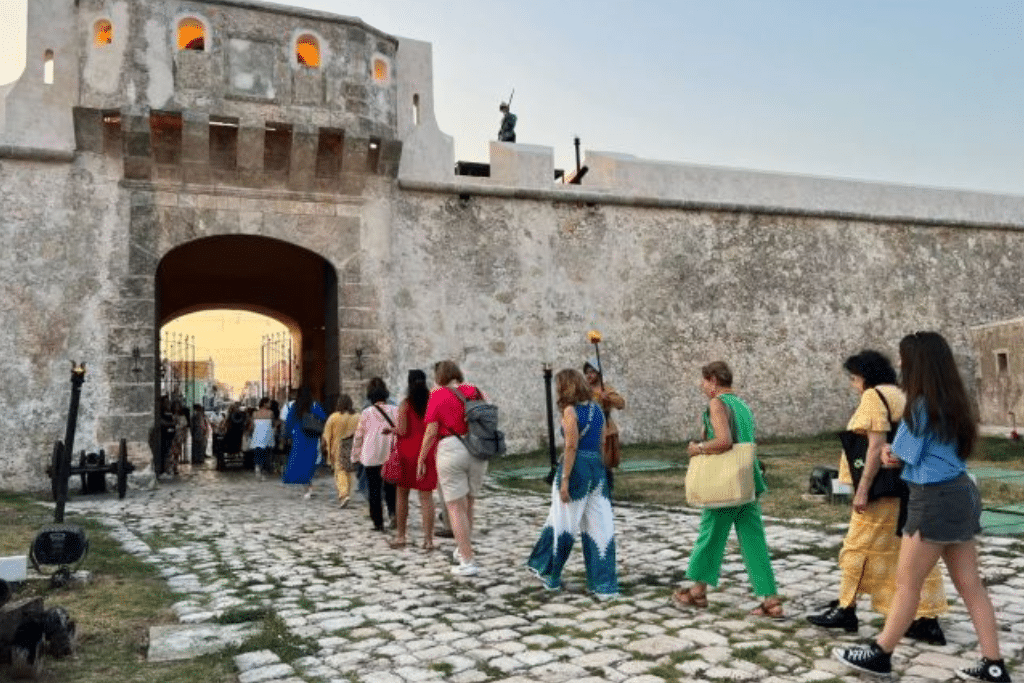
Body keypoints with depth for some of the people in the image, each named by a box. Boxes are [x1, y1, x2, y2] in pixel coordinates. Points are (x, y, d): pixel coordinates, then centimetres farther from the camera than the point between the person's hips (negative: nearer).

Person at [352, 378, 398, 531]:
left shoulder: (366, 413, -4)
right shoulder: (396, 410, 0)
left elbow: (358, 435, 1)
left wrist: (355, 455, 12)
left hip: (372, 457, -2)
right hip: (392, 456, 2)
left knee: (373, 490, 7)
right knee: (390, 487, 14)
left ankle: (378, 522, 7)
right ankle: (394, 512, -10)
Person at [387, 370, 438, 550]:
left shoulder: (405, 404, -8)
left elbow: (402, 430, -13)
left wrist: (391, 430, 6)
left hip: (408, 452, -2)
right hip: (428, 453, 2)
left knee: (402, 493, 12)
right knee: (426, 496, 3)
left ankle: (400, 536, 18)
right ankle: (428, 538, 0)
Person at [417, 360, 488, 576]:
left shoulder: (438, 396, -4)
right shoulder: (476, 392, 9)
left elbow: (431, 432, -6)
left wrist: (421, 460, 3)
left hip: (451, 449, -5)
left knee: (456, 507, 1)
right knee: (468, 505, 20)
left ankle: (468, 561, -1)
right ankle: (463, 550, 34)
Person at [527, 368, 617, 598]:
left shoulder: (571, 411, -10)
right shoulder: (597, 409, 10)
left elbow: (571, 446, -16)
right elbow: (601, 442, 12)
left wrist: (564, 480, -15)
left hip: (576, 468, -6)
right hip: (597, 468, 6)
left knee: (562, 523, 10)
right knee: (600, 527, 6)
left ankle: (550, 575, 27)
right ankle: (604, 585, 8)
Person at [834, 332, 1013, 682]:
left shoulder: (923, 405, -17)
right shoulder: (951, 401, 11)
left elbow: (902, 457, -8)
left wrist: (888, 453, 13)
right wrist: (895, 453, 3)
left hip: (936, 500, -9)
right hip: (960, 494, 9)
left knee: (906, 583, 2)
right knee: (970, 584, 12)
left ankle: (880, 654, 13)